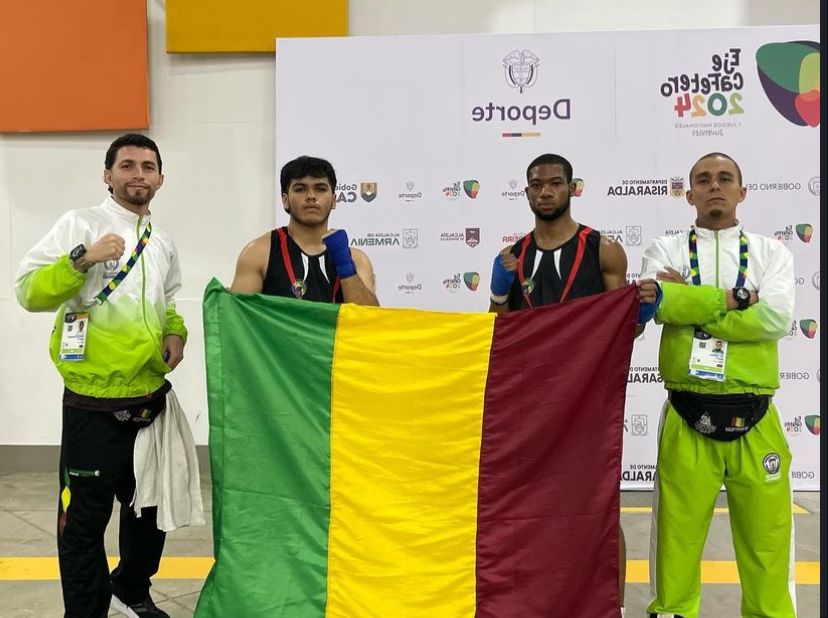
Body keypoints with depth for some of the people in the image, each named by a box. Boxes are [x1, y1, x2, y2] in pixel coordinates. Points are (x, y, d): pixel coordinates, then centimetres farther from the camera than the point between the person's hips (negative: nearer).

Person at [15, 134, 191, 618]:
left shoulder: (164, 244, 11)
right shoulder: (80, 224, -8)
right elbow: (28, 292, -14)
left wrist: (175, 333, 3)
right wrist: (82, 259, -27)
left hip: (151, 401, 6)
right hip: (94, 406, -6)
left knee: (152, 506, 20)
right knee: (85, 518, 4)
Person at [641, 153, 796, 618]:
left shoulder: (771, 253, 8)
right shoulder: (667, 250, 7)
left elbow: (776, 318, -10)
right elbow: (658, 302, -14)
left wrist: (689, 303, -11)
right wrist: (733, 299, -10)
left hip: (754, 420, 1)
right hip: (687, 419, -1)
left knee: (767, 540, 8)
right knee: (678, 536, 7)